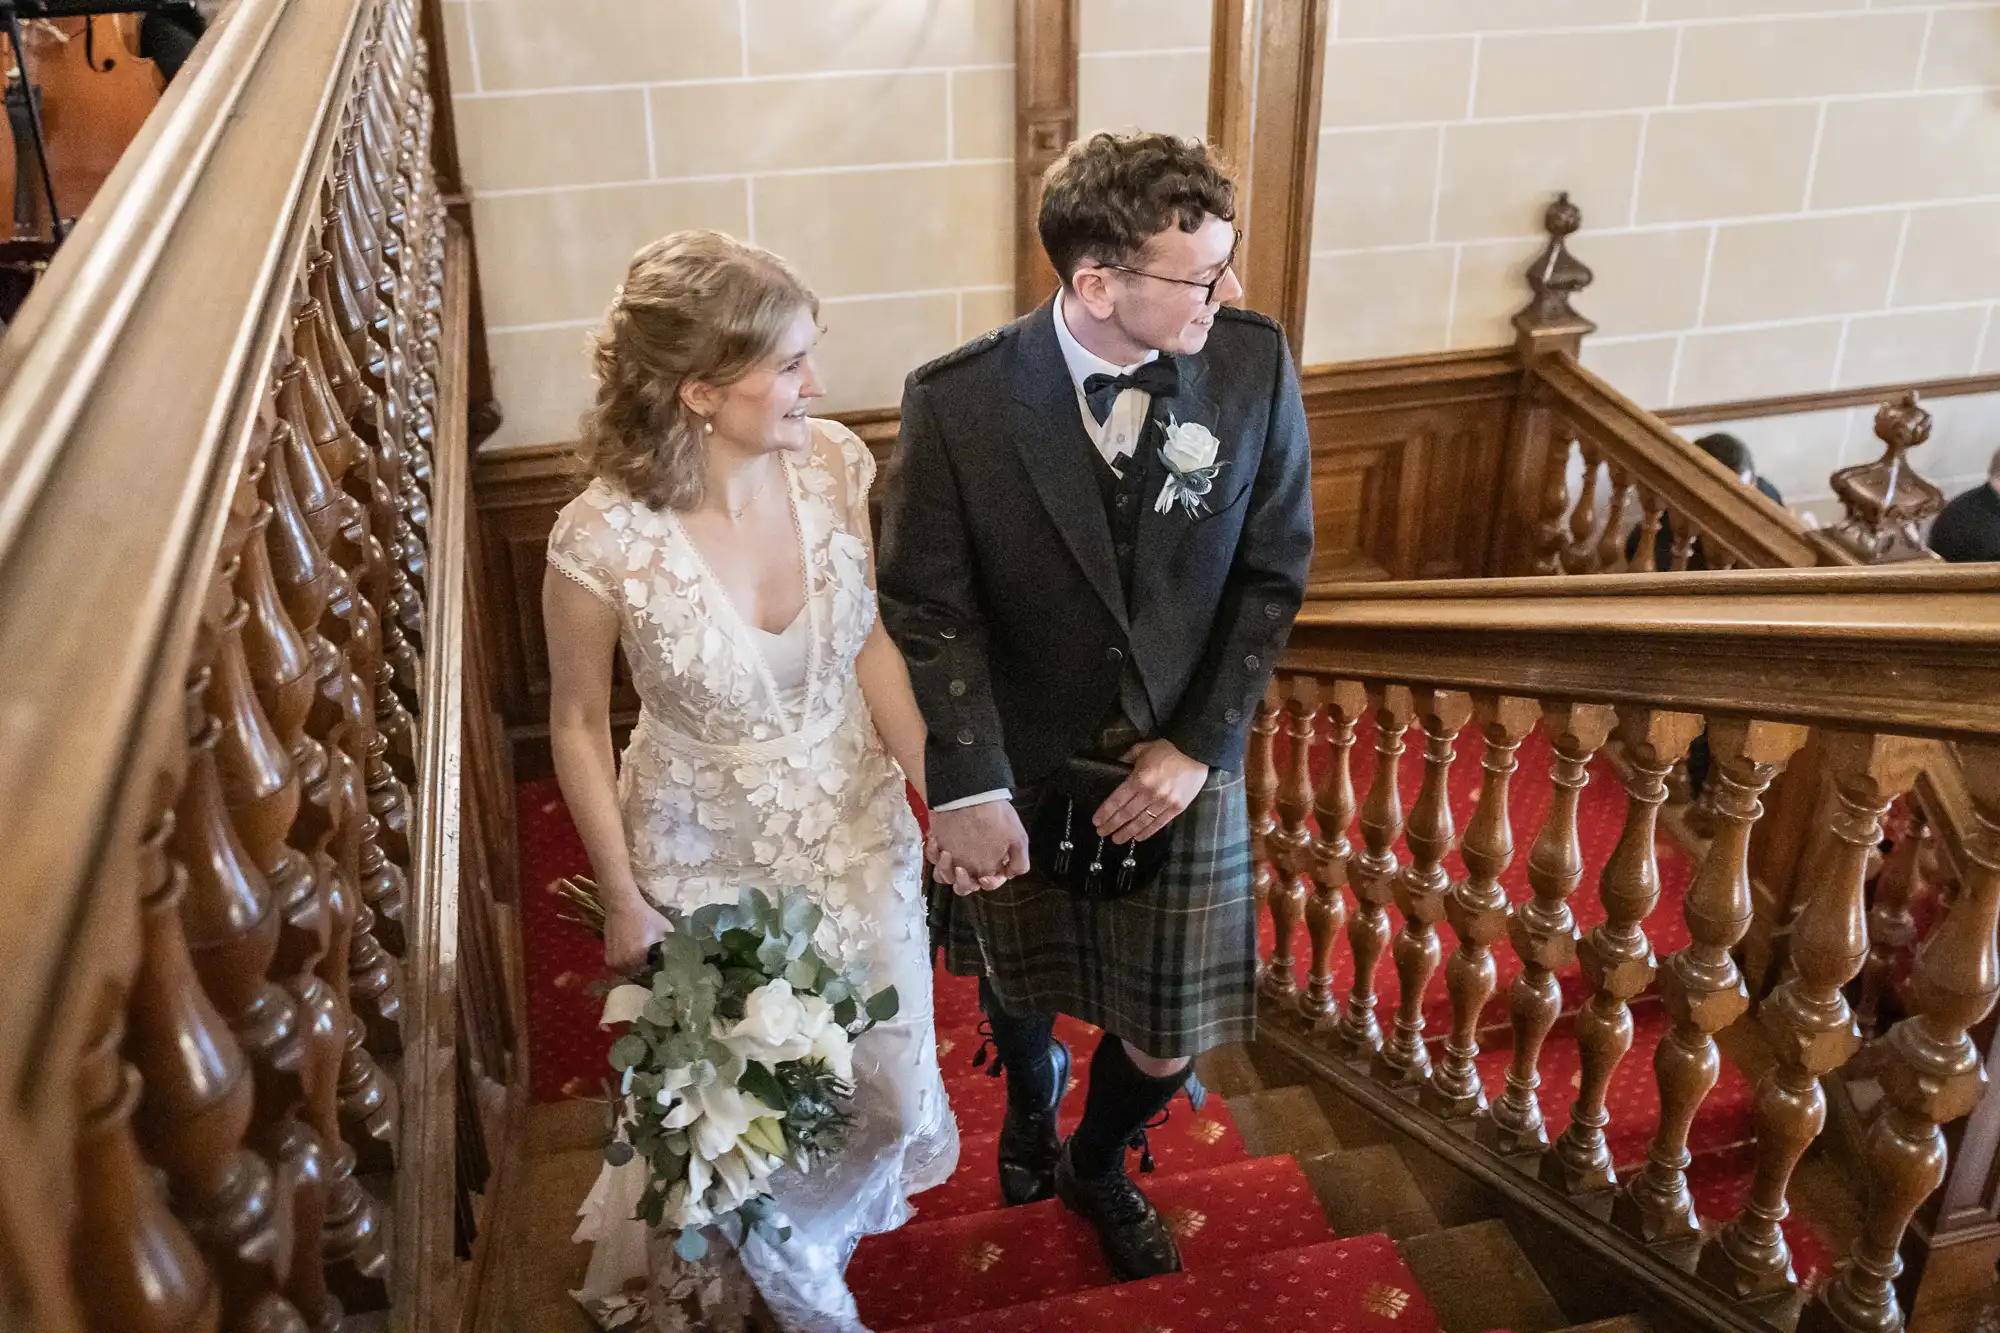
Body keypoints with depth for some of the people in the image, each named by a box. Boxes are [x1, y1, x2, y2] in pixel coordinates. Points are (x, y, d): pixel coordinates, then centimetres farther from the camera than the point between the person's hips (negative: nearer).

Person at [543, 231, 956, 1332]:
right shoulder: (602, 540, -27)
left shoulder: (834, 463, -17)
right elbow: (578, 726, -11)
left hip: (857, 828, 4)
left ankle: (812, 1234, 59)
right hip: (709, 862, -3)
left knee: (884, 1090, 21)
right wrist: (624, 901, -4)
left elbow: (871, 645, -3)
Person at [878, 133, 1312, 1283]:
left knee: (1167, 1040, 10)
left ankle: (1098, 1165, 47)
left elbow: (1273, 574, -6)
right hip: (1024, 767, -1)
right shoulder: (959, 405, -21)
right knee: (1019, 981, 25)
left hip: (1184, 762, 1)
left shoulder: (1255, 365, -15)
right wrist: (969, 790, -21)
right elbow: (931, 614, -14)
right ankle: (1032, 1103, 63)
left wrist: (1196, 748, -12)